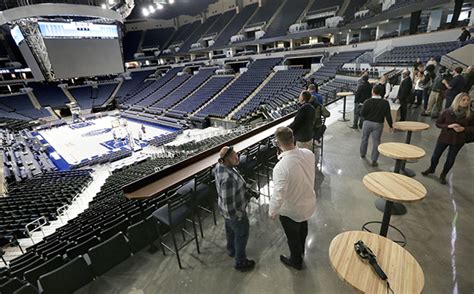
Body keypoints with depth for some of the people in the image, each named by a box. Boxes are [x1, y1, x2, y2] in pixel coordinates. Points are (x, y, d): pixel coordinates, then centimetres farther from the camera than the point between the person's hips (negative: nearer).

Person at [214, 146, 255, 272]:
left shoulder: (219, 165, -13)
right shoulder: (229, 178, -41)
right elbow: (229, 203, -32)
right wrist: (239, 216, -16)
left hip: (225, 209, 8)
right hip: (234, 211, -8)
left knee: (230, 229, 31)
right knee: (241, 235, 17)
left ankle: (231, 250, 58)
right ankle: (240, 263, 41)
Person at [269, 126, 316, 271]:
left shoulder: (281, 167, -38)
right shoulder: (309, 154, -18)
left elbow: (278, 196, -32)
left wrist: (272, 212, -11)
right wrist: (287, 155, 2)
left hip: (291, 210, -6)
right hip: (309, 202, 7)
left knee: (293, 236, 23)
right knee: (303, 227, 35)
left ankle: (296, 261, 51)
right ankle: (301, 251, 63)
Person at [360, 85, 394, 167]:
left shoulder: (368, 102, -13)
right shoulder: (385, 103, -9)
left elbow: (362, 113, -10)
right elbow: (388, 115, -6)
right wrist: (390, 125, 5)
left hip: (367, 123, 0)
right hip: (378, 124, 0)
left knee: (364, 138, 20)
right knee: (376, 142, 7)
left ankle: (362, 154, 36)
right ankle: (373, 160, 8)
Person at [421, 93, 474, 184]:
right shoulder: (447, 112, -13)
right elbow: (438, 123, -5)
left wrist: (463, 128, -19)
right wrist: (449, 126, -21)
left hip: (458, 140, 1)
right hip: (444, 138, -1)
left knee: (450, 159, 11)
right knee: (435, 156, 10)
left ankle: (443, 175, 32)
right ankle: (431, 169, 39)